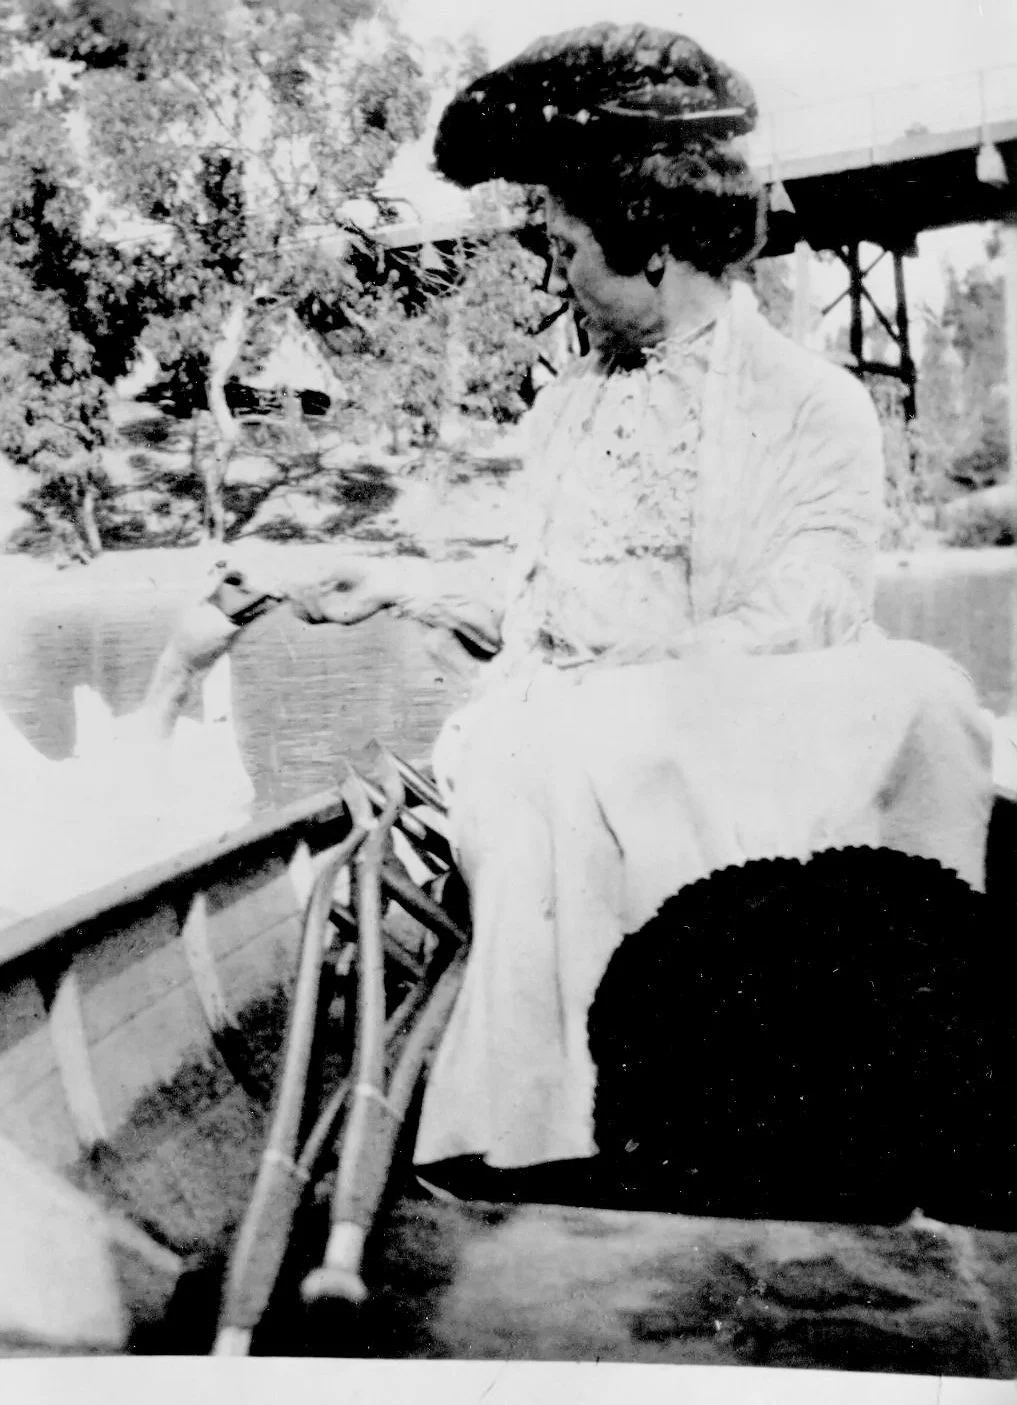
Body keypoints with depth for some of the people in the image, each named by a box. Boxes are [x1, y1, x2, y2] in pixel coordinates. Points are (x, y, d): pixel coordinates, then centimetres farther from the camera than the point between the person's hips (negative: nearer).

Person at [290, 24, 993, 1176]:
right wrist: (415, 588, 12)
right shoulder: (565, 408, 20)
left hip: (709, 752, -3)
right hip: (555, 745, 4)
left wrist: (607, 689, -17)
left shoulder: (814, 409, 2)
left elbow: (793, 640, -10)